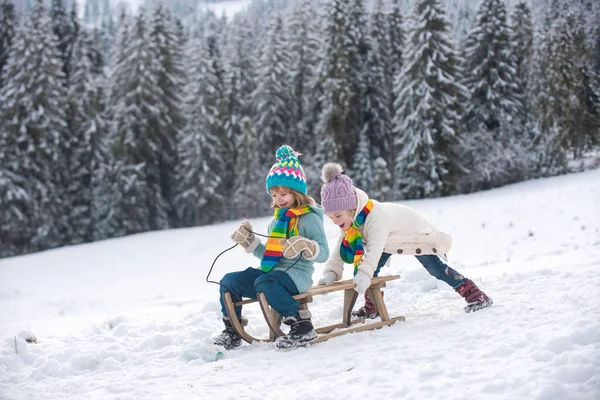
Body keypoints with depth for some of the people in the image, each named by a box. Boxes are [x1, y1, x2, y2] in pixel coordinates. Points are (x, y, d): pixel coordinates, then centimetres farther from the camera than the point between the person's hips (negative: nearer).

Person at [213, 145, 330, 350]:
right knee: (229, 281, -7)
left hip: (296, 274, -8)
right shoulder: (277, 219, 20)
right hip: (271, 271, 8)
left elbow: (323, 253, -12)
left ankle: (301, 326, -31)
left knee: (265, 282, -38)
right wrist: (248, 240, 14)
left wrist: (305, 245, -31)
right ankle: (232, 331, 1)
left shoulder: (309, 218, -4)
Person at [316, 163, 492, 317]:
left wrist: (364, 275, -66)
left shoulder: (376, 215, -43)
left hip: (416, 233, -8)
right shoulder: (349, 219, -17)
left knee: (438, 269, -14)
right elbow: (341, 249, -15)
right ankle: (372, 308, 12)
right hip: (391, 239, 8)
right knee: (364, 269, -4)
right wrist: (330, 273, -30)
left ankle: (477, 296, -4)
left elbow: (375, 249, -53)